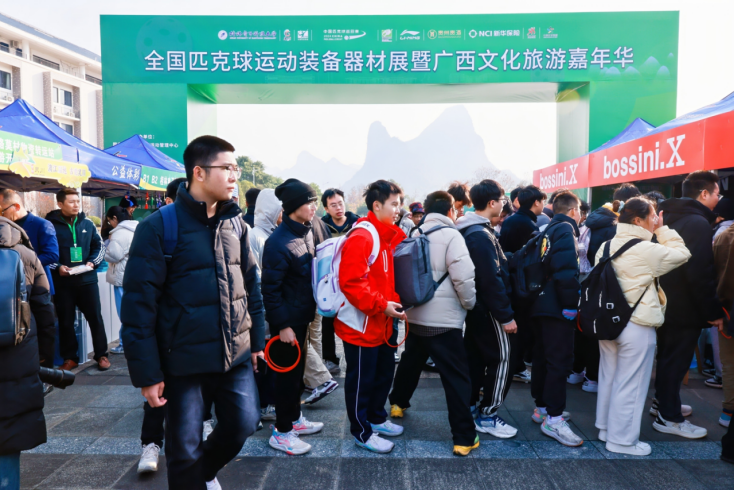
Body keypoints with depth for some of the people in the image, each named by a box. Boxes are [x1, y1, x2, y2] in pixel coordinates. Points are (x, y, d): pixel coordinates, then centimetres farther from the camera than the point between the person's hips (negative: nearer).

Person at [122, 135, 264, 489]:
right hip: (185, 359, -5)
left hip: (236, 353, 5)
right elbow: (139, 303, -13)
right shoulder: (159, 226, -13)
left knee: (243, 423, 14)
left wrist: (257, 339, 11)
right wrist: (146, 372, -12)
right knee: (185, 449, 9)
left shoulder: (236, 222, 5)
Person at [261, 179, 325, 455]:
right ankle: (282, 432, 19)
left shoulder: (307, 232, 5)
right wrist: (282, 325, -20)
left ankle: (294, 418, 36)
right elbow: (270, 288, -22)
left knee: (298, 369, 19)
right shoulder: (279, 242, -22)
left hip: (302, 316, 8)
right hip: (286, 320, -8)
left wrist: (311, 309, 15)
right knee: (288, 373, 3)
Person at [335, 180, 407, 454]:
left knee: (384, 373, 22)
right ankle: (362, 432, 24)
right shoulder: (361, 238, -20)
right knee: (361, 379, 7)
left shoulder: (389, 237, 10)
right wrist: (381, 306, -24)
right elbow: (351, 283, -26)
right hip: (361, 324, -9)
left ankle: (377, 419, 41)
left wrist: (395, 303, 6)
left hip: (384, 323, 10)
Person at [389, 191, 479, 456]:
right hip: (443, 319, -7)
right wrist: (469, 304, -3)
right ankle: (464, 438, 5)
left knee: (410, 361, 27)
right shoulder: (450, 235, -12)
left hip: (415, 314, 8)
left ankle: (398, 402, 46)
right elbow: (464, 277, -19)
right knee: (457, 377, 0)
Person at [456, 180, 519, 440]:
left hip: (475, 306, 10)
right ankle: (487, 416, 11)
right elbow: (492, 280, -25)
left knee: (475, 358, 17)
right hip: (489, 310, -10)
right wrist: (506, 315, -21)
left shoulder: (470, 230, 9)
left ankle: (469, 407, 29)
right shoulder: (482, 235, -22)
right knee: (501, 360, 1)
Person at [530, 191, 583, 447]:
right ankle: (553, 418, -1)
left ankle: (542, 407, 25)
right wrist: (571, 304, -17)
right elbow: (566, 270, -23)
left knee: (542, 357, 14)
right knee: (560, 360, -5)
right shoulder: (565, 229, -10)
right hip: (558, 307, -9)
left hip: (542, 304, 9)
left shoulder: (549, 230, 17)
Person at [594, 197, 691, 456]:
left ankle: (606, 428, 32)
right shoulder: (647, 250, -17)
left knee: (609, 377, 18)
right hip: (636, 326, -8)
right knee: (630, 384, 4)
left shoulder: (607, 246, 5)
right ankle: (622, 440, 14)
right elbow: (681, 254, -4)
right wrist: (663, 230, 1)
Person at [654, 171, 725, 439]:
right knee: (676, 361, 1)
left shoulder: (672, 218, 10)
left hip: (668, 303, 9)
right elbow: (700, 274, -25)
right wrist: (714, 311, -17)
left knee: (667, 356, 21)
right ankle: (669, 417, 12)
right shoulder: (698, 223, -19)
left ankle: (663, 401, 35)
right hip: (685, 307, -9)